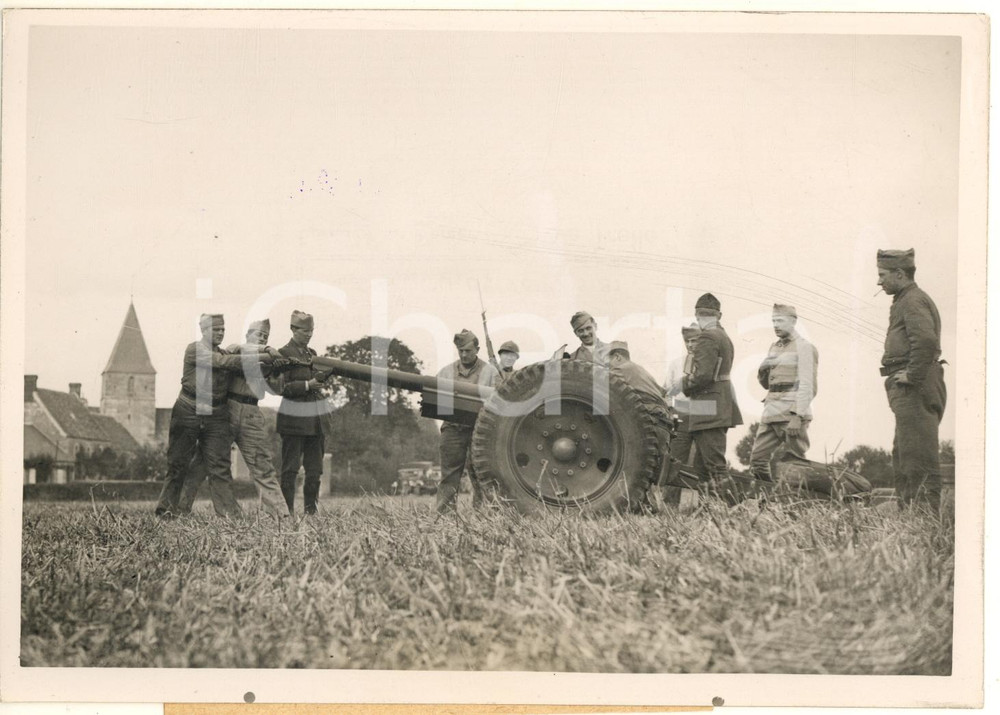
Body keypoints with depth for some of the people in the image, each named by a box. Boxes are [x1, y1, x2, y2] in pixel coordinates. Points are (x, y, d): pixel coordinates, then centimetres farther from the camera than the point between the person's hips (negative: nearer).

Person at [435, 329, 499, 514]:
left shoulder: (490, 372, 8)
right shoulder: (446, 372, 16)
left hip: (479, 430, -2)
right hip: (453, 429, 2)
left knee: (479, 476, -1)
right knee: (449, 477, -1)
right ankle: (444, 515, 1)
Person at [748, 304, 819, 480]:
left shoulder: (804, 347, -5)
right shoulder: (775, 347, 19)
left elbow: (808, 386, -13)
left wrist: (797, 416, -21)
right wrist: (763, 370, 2)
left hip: (792, 413, -8)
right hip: (771, 413, 8)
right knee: (757, 458, 3)